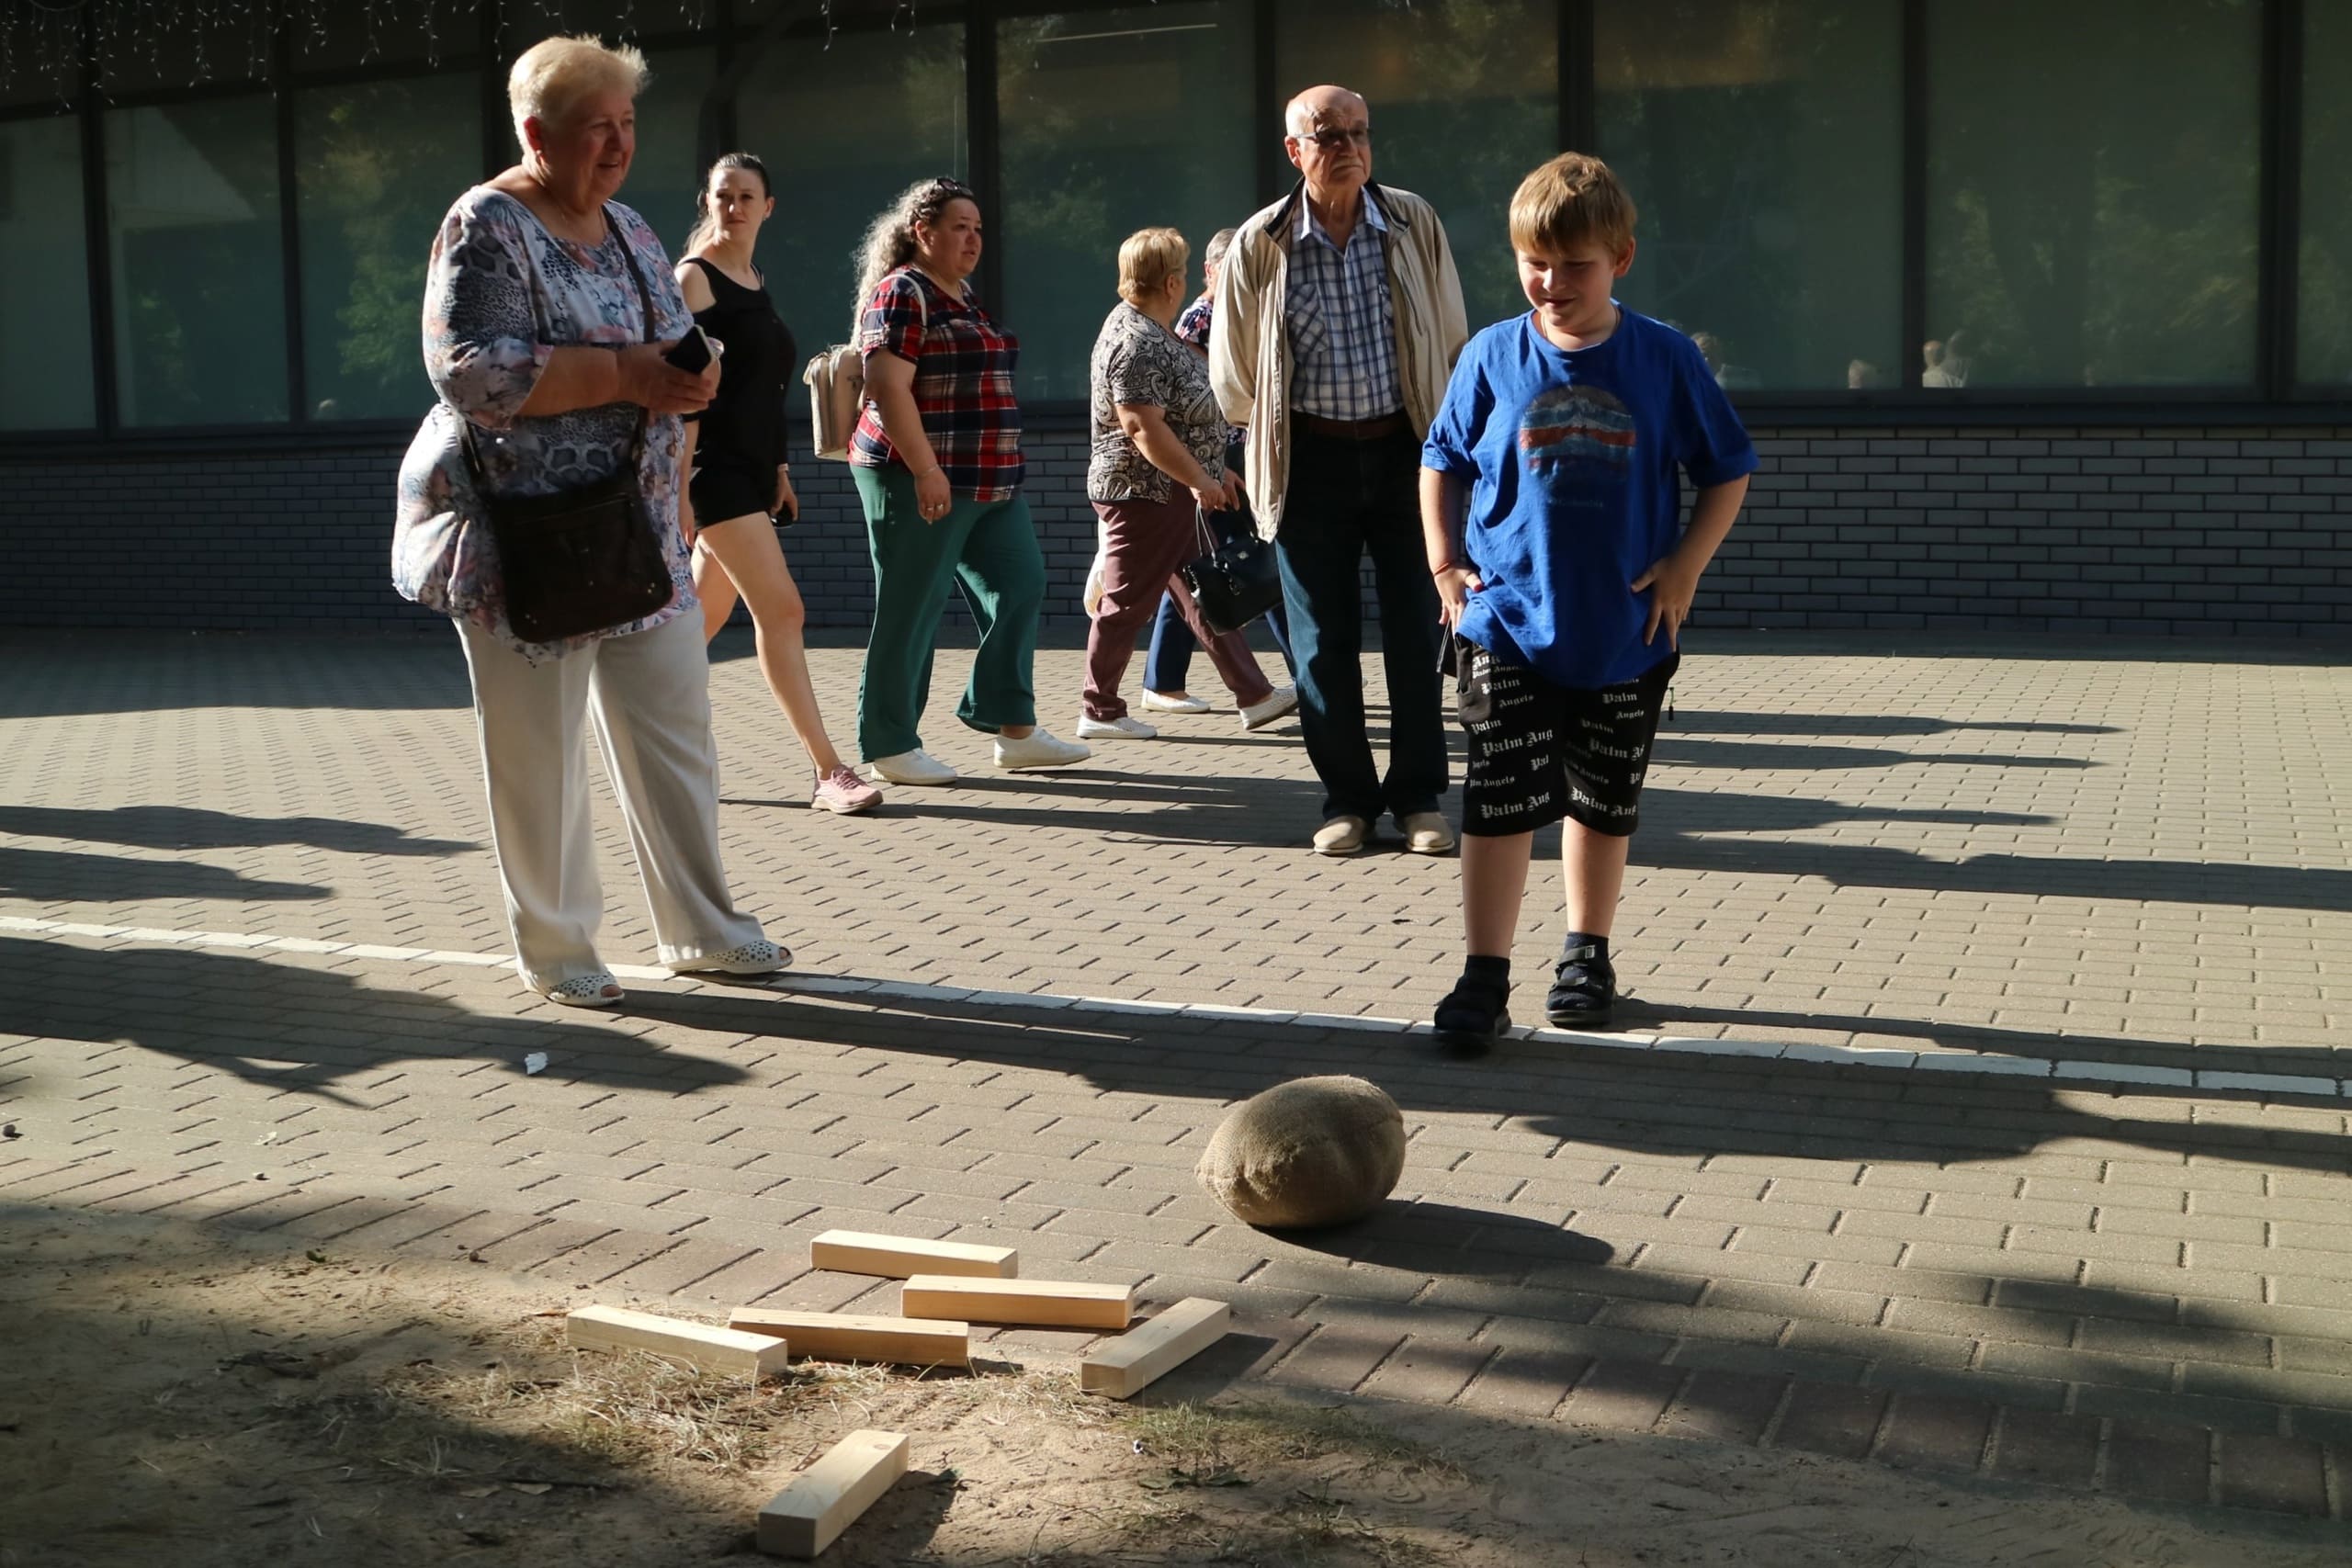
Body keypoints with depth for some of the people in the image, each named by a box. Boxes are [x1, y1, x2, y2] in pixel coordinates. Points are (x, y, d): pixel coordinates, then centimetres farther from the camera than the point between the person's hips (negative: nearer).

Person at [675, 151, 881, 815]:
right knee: (781, 610, -14)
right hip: (716, 468, -8)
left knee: (702, 622, 11)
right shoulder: (695, 277, -7)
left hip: (754, 470, 8)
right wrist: (678, 488, -19)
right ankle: (829, 774, -14)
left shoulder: (756, 283, 17)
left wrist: (779, 471, 18)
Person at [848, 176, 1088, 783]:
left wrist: (1002, 470, 22)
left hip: (990, 480, 9)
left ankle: (1014, 728, 12)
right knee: (910, 612, -2)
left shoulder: (964, 297, 17)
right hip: (923, 481, -9)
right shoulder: (902, 294, -10)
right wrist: (926, 471, -23)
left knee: (1019, 587, 6)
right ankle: (890, 746, 7)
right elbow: (888, 389, -19)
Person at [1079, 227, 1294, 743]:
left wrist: (1216, 471, 21)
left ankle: (1254, 696, 15)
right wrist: (1199, 478, -23)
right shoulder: (1135, 342, -20)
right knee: (1127, 603, -2)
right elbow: (1142, 427, -27)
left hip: (1175, 493, 11)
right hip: (1144, 494, -11)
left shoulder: (1150, 332, 14)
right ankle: (1101, 712, 8)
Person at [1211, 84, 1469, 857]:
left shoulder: (1415, 223, -2)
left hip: (1404, 448, 0)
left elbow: (1452, 339, 8)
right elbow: (1233, 374, 8)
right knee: (1323, 640, 4)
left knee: (1416, 632, 3)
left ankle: (1419, 795, 13)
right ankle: (1347, 799, 15)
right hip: (1311, 459, 0)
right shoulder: (1259, 245, -4)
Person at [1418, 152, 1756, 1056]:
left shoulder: (1666, 360, -4)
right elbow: (1441, 462, 11)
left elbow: (1728, 471, 4)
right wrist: (1444, 561, 1)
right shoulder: (1493, 356, -2)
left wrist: (1685, 566, -6)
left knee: (1604, 804, 14)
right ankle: (1484, 979, 2)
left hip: (1626, 635, 1)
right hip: (1506, 628, -1)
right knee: (1499, 802, -5)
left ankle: (1586, 956, 31)